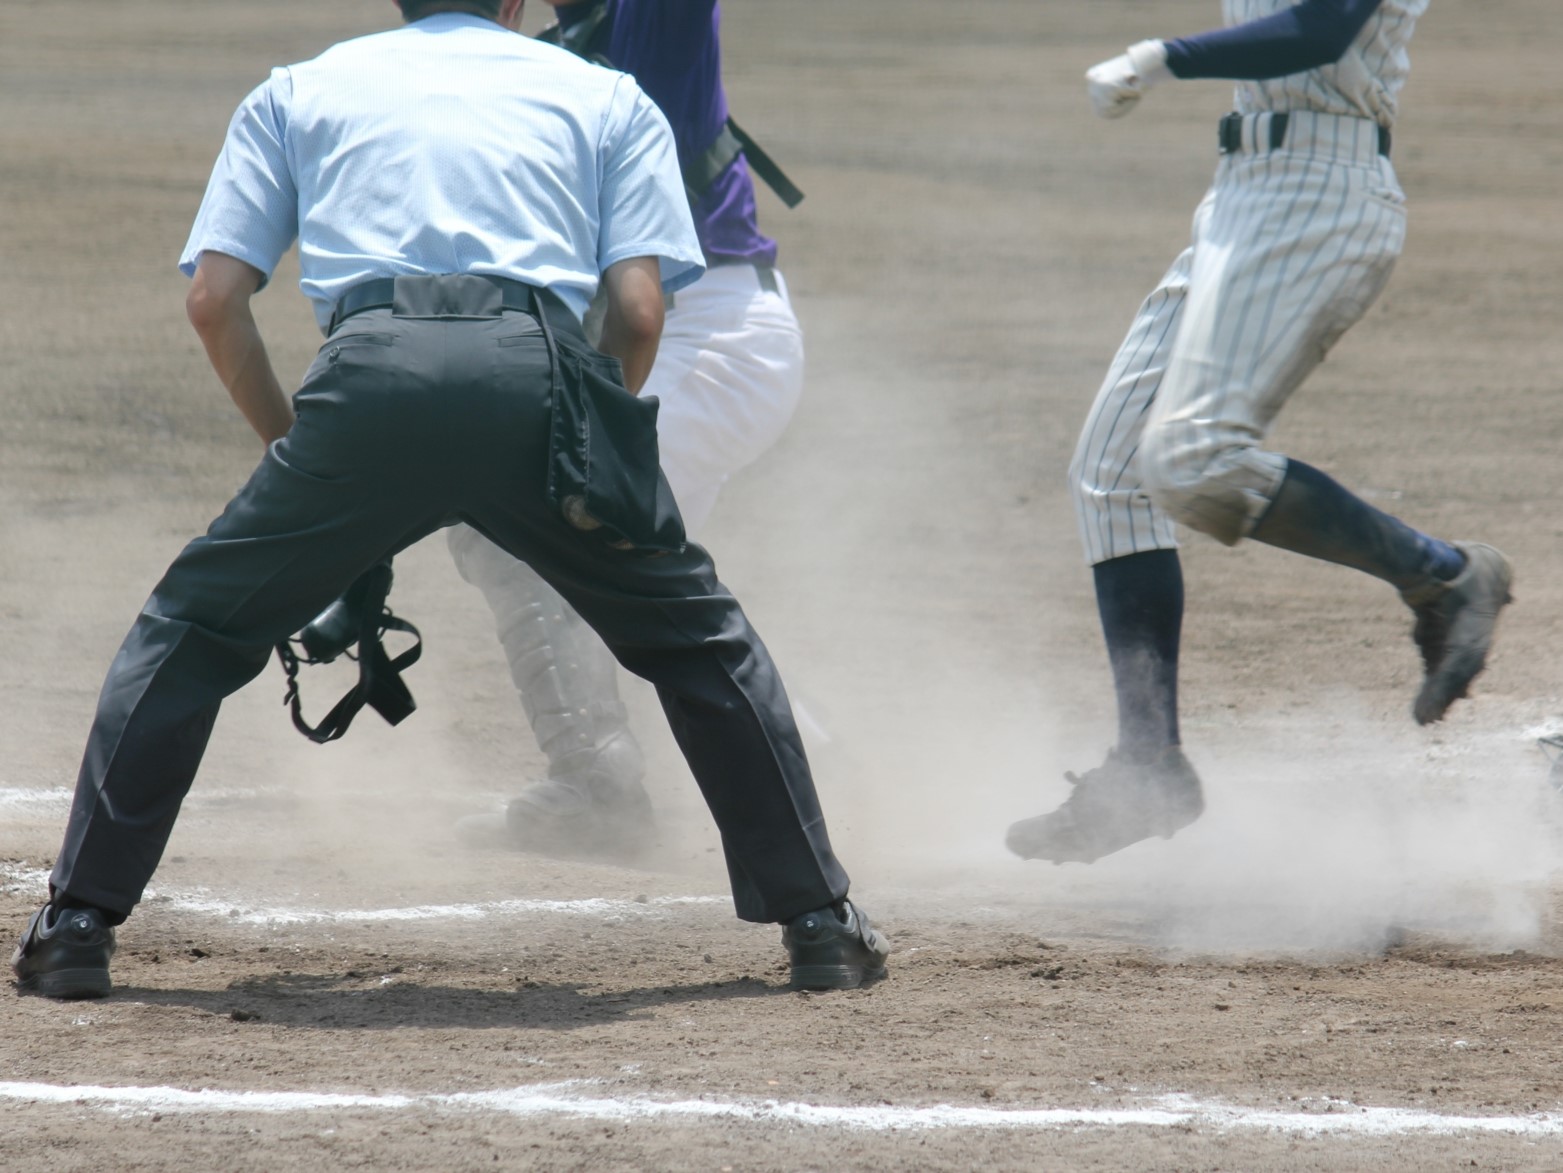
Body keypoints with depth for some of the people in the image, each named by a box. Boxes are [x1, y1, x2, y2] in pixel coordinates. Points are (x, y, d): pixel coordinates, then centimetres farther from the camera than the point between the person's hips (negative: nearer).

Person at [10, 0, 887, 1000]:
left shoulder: (300, 90, 29)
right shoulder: (609, 98, 27)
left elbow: (215, 299, 18)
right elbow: (639, 310, 13)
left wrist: (286, 444, 30)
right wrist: (595, 447, 28)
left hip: (372, 369, 0)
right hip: (537, 373, 0)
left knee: (192, 631, 19)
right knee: (698, 637, 21)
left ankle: (78, 923, 10)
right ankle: (819, 923, 18)